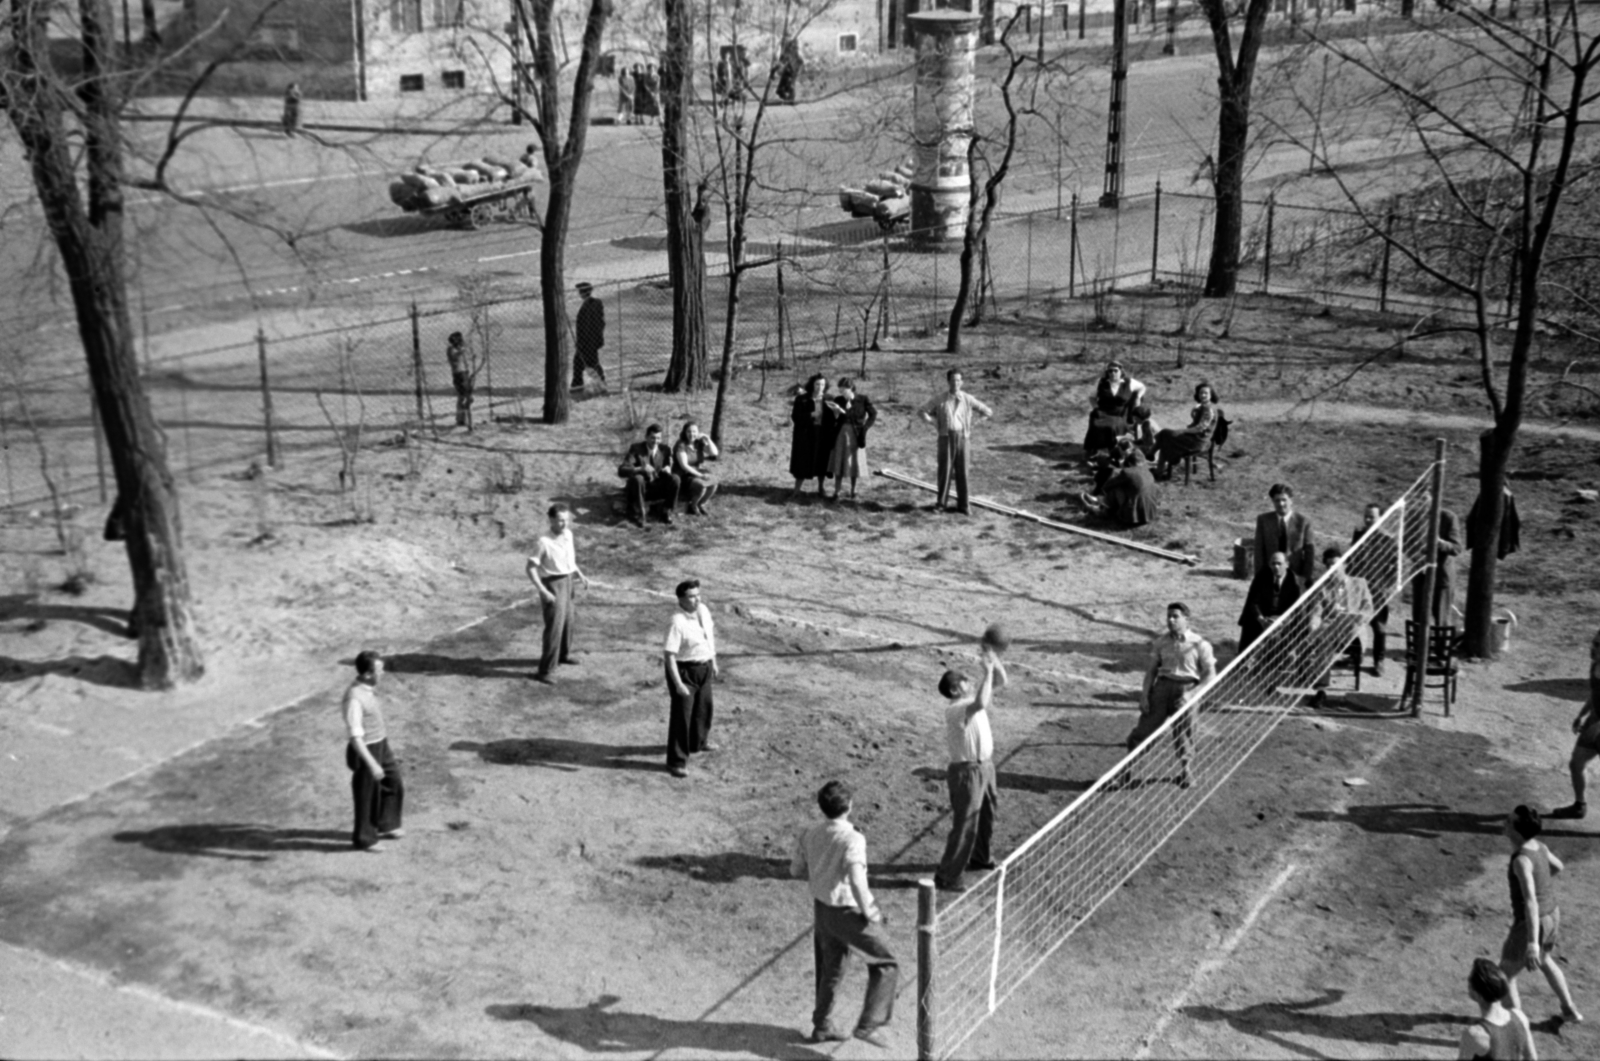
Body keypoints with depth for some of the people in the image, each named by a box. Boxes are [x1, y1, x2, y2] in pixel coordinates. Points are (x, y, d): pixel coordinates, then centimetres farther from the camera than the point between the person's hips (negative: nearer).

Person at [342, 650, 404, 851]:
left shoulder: (368, 688, -1)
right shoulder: (354, 698, -30)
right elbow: (355, 737, -29)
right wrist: (372, 764, -31)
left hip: (381, 746, 9)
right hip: (366, 751, -9)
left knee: (394, 785, 21)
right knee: (367, 796, 9)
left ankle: (385, 826, 40)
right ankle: (363, 839, 28)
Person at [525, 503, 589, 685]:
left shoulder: (568, 535, -1)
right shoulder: (544, 542, -23)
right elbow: (531, 568, -20)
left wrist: (580, 574, 5)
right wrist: (543, 591, -24)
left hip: (567, 583, 8)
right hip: (553, 586, -8)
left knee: (568, 620, 24)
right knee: (554, 627, -11)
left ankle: (563, 654, 48)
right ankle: (544, 671, -6)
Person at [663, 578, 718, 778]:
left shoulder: (704, 611, -3)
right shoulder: (677, 623, -27)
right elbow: (669, 655, -27)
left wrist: (713, 662, 18)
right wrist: (678, 684, -29)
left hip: (704, 667, 8)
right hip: (684, 670, -8)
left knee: (703, 707, 25)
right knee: (681, 714, -3)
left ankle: (698, 741, 51)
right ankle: (676, 761, 7)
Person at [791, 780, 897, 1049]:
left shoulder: (810, 835, -2)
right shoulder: (852, 839, -23)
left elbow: (796, 870, 10)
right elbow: (857, 882, -32)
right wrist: (869, 912, -19)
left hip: (822, 909, 7)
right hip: (848, 913, -7)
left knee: (830, 970, 24)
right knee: (885, 965, 7)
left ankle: (822, 1026, 34)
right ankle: (868, 1025, 2)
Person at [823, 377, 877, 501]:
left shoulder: (863, 400, -8)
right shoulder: (838, 400, -2)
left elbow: (873, 414, -1)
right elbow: (834, 420, 0)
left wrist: (864, 429, -9)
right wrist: (835, 412, -20)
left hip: (855, 436, -2)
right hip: (841, 435, 2)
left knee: (854, 464, 6)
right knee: (838, 464, 3)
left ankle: (853, 492, 19)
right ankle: (836, 493, 7)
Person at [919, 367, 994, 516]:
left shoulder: (968, 399, 3)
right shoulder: (940, 400, 3)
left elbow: (988, 412, 9)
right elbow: (922, 411, 14)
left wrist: (971, 427, 6)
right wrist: (934, 423, 2)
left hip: (962, 437, 1)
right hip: (946, 437, -1)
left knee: (962, 471, 1)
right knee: (945, 469, -3)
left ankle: (962, 505, 9)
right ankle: (941, 503, 8)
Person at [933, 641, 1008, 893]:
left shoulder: (972, 697, 1)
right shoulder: (954, 709, -26)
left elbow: (1001, 682, 6)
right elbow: (981, 704, -46)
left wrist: (994, 658, -10)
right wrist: (988, 671, -38)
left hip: (984, 766, 9)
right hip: (967, 771, -9)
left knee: (986, 815, 26)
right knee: (964, 824, -4)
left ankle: (980, 857, 48)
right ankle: (947, 876, 5)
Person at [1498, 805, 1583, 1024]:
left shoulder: (1522, 860, -31)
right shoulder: (1538, 846, -5)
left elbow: (1531, 901, -37)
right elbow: (1558, 866, 17)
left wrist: (1532, 942, -39)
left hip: (1532, 922, -8)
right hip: (1550, 914, 9)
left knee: (1505, 974, 10)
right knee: (1545, 962, 35)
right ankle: (1571, 1011, 47)